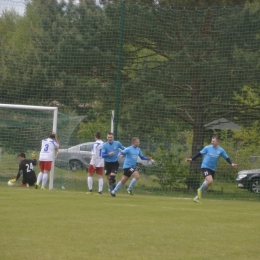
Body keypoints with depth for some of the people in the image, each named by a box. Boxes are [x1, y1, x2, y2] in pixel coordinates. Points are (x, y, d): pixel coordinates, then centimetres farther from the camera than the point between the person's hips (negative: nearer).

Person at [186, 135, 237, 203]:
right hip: (205, 167, -4)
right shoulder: (208, 148, -4)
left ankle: (197, 198, 23)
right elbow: (199, 154, 4)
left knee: (207, 185, 8)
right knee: (210, 181, -26)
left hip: (212, 169, 4)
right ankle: (200, 190, 1)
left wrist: (231, 163, -10)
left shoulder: (221, 150, 2)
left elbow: (227, 158, 7)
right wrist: (191, 159, -1)